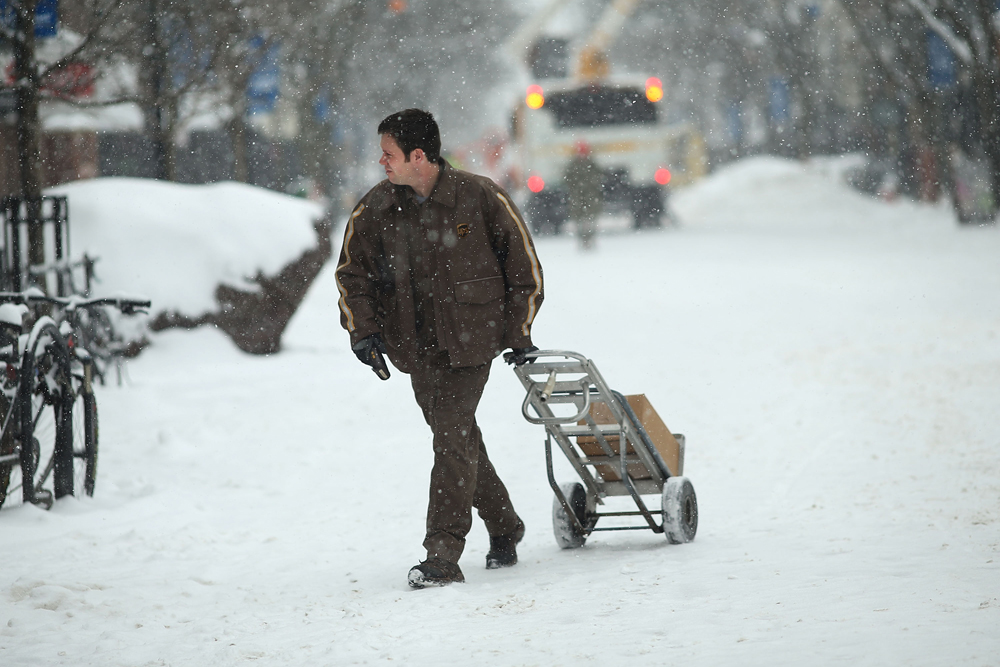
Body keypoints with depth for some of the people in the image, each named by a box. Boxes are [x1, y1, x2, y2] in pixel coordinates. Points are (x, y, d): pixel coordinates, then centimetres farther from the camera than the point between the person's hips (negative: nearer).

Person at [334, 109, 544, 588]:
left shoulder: (480, 198, -10)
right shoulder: (376, 208, 0)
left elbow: (524, 265, 1)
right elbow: (352, 272, 12)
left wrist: (519, 333, 0)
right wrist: (362, 329, -3)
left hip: (470, 341, -5)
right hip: (417, 348, 5)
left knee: (453, 438, -14)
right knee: (458, 439, 12)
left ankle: (443, 554, -15)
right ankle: (504, 529, 31)